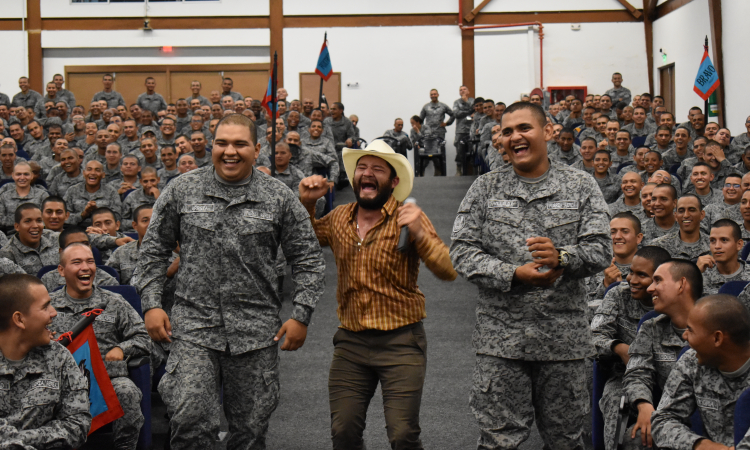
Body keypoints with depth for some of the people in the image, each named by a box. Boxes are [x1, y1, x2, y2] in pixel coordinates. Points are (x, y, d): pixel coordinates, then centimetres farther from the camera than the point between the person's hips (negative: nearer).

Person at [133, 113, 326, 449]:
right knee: (190, 416, -16)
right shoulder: (182, 190, 5)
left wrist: (301, 316, -1)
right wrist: (151, 304, 1)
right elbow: (154, 250, 10)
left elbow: (307, 259, 6)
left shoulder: (279, 197, 3)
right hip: (194, 324, 0)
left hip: (257, 330, 1)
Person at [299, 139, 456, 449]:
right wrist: (306, 203, 9)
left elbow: (448, 271, -12)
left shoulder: (408, 219, -5)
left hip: (400, 342, -4)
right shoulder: (339, 218, 7)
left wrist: (420, 234, -27)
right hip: (350, 342, 4)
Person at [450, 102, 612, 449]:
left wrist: (562, 257, -23)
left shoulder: (581, 186, 6)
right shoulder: (485, 189, 7)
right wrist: (513, 275, -16)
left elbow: (601, 250, -2)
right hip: (501, 335, 0)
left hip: (564, 336, 1)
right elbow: (462, 251, -1)